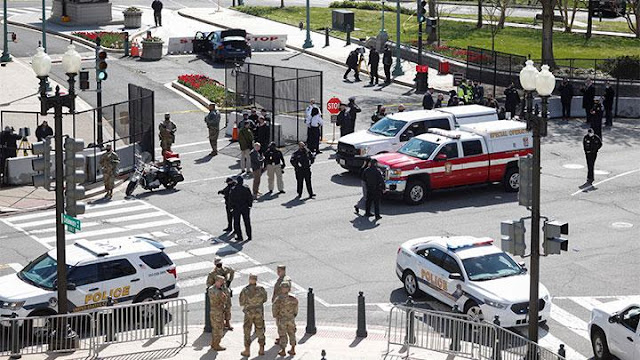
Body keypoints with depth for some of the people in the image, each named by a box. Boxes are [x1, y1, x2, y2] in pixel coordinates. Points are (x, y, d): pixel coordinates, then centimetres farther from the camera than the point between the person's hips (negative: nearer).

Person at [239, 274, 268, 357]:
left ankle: (247, 351, 8)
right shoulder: (261, 289, -7)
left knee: (247, 332, 8)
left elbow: (241, 303, -5)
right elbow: (264, 299, 9)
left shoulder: (245, 290, -13)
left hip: (248, 313, -2)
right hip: (259, 313, 2)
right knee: (260, 331, 14)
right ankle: (261, 350, 16)